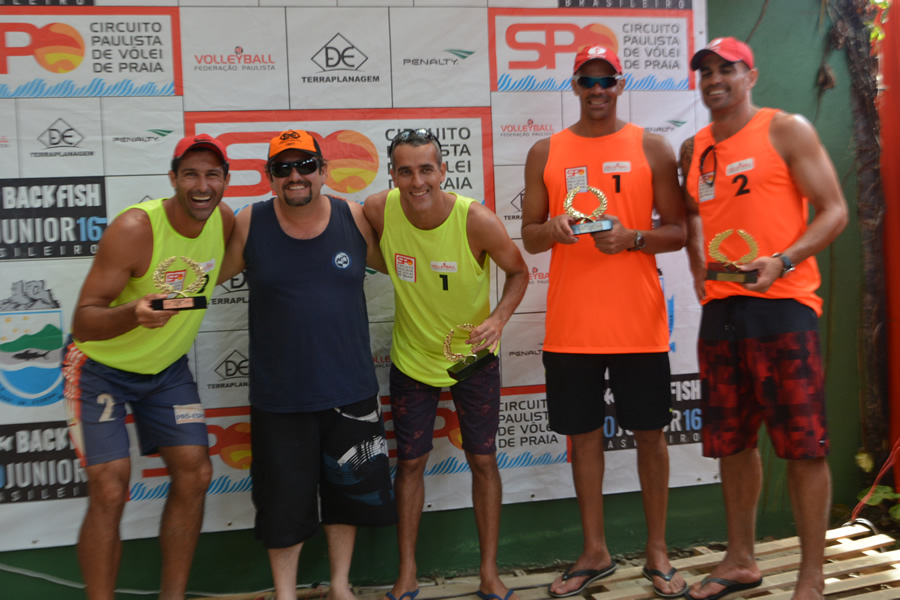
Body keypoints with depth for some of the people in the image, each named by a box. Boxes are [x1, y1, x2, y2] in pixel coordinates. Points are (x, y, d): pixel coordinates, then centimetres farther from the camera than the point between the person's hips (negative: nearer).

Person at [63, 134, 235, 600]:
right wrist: (134, 313, -46)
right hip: (100, 366, -5)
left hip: (166, 368, 6)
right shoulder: (134, 228, -27)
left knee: (194, 474, 0)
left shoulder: (224, 220, -9)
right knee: (109, 491, -13)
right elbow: (83, 322, -30)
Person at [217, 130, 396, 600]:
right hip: (278, 396, -1)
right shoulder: (250, 224, -5)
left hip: (350, 389, 2)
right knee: (283, 499, 9)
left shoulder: (354, 218, -2)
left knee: (347, 489, 16)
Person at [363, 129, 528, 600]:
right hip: (412, 358, 2)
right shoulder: (379, 210, -18)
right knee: (410, 462, 10)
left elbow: (518, 272, -9)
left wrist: (499, 318, -24)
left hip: (473, 356, -1)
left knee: (483, 460, 7)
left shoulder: (477, 221, -24)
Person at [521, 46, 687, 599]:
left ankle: (657, 552, 23)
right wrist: (550, 229, -13)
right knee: (583, 433, 8)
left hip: (639, 322, -1)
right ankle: (595, 553, 23)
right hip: (570, 324, 1)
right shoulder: (546, 153, 8)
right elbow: (529, 237, 9)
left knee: (650, 432, 6)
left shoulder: (652, 149, 4)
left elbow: (680, 232, 3)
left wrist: (632, 238, -16)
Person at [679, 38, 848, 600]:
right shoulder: (694, 150, 14)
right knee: (733, 441, 12)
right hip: (720, 308, 5)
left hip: (781, 304, -5)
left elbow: (835, 210, -5)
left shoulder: (787, 130, -1)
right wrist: (698, 267, 8)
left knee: (803, 444, -2)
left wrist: (782, 261, -19)